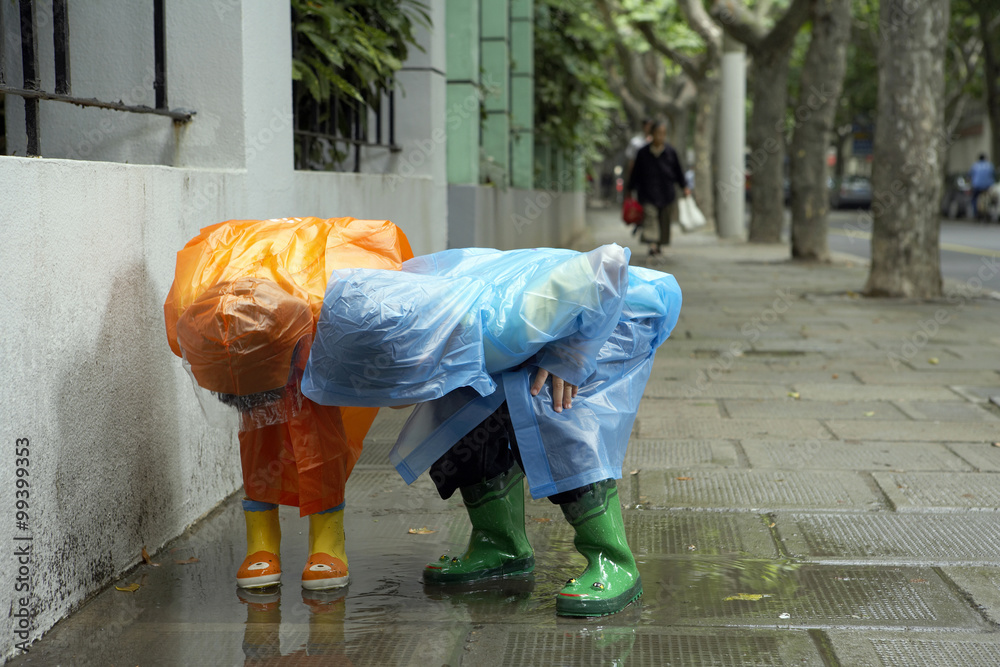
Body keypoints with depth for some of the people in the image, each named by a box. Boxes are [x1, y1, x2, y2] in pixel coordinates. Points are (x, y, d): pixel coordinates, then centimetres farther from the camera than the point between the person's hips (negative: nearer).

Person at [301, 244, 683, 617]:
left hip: (620, 312, -7)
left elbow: (608, 264, -39)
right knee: (466, 417, -7)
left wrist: (570, 358, -30)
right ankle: (501, 547, 10)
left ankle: (612, 563, -19)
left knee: (558, 411, -29)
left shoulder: (502, 327, -44)